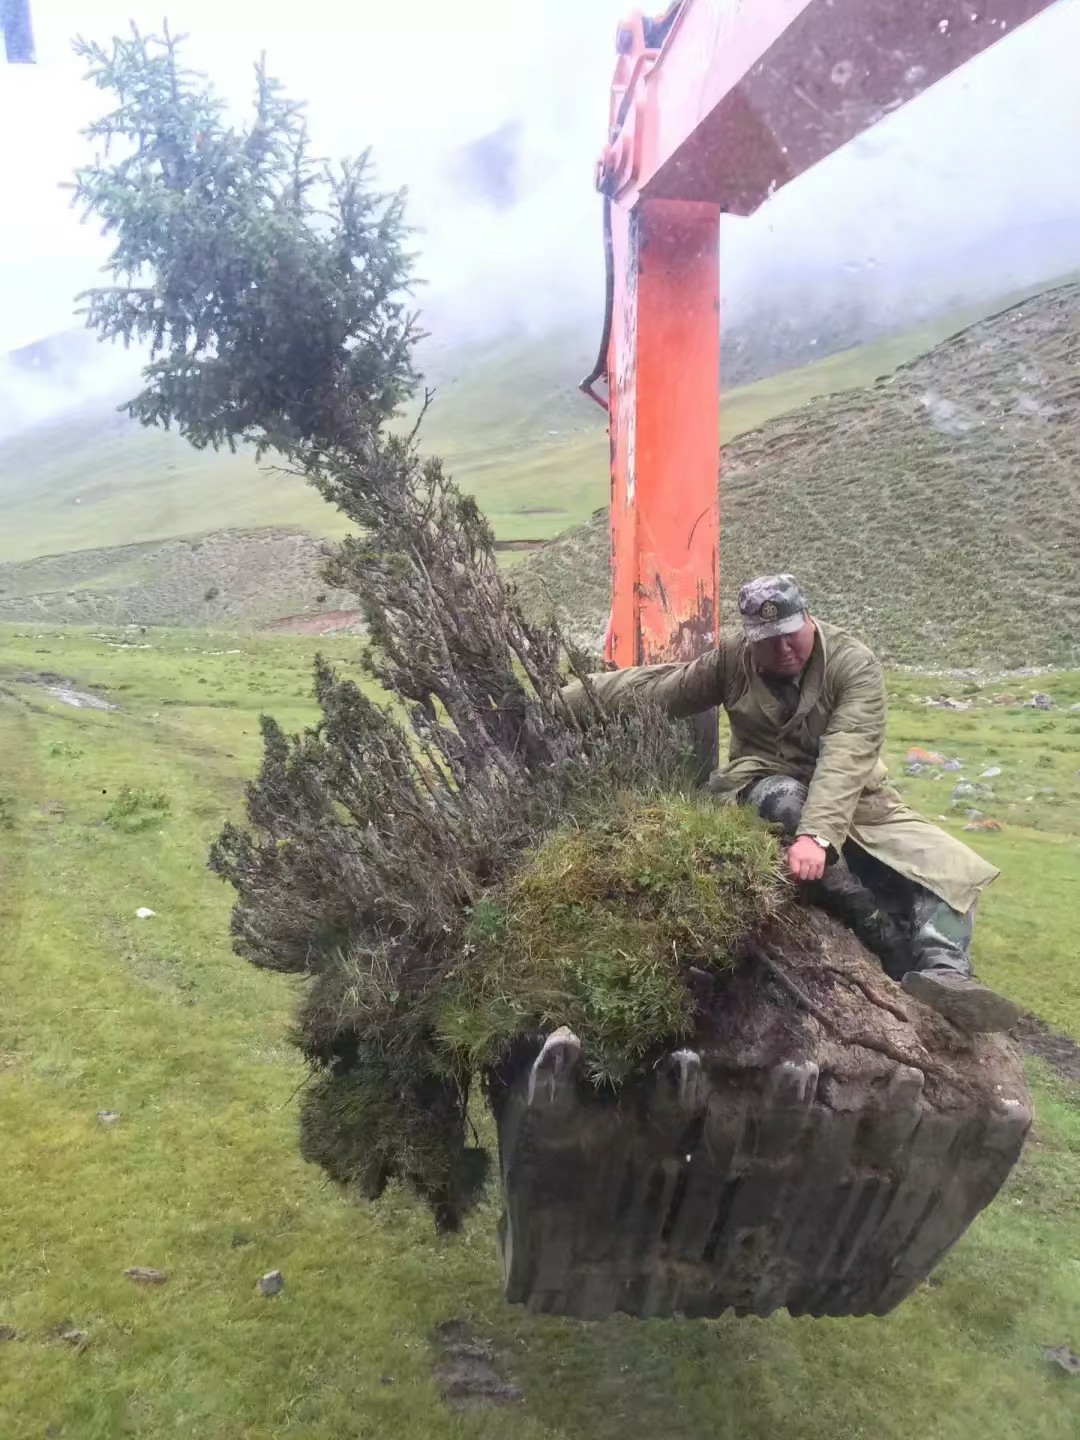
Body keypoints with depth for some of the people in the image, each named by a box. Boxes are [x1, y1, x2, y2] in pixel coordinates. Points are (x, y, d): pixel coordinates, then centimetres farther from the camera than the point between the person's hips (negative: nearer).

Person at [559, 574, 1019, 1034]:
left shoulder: (854, 664, -18)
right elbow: (652, 688, -2)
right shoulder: (733, 657, -8)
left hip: (851, 802, 1)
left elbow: (845, 759, -31)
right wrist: (562, 699, -5)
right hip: (763, 786, -1)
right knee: (785, 798, -38)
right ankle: (885, 939, -37)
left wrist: (817, 834, -47)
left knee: (947, 864, -17)